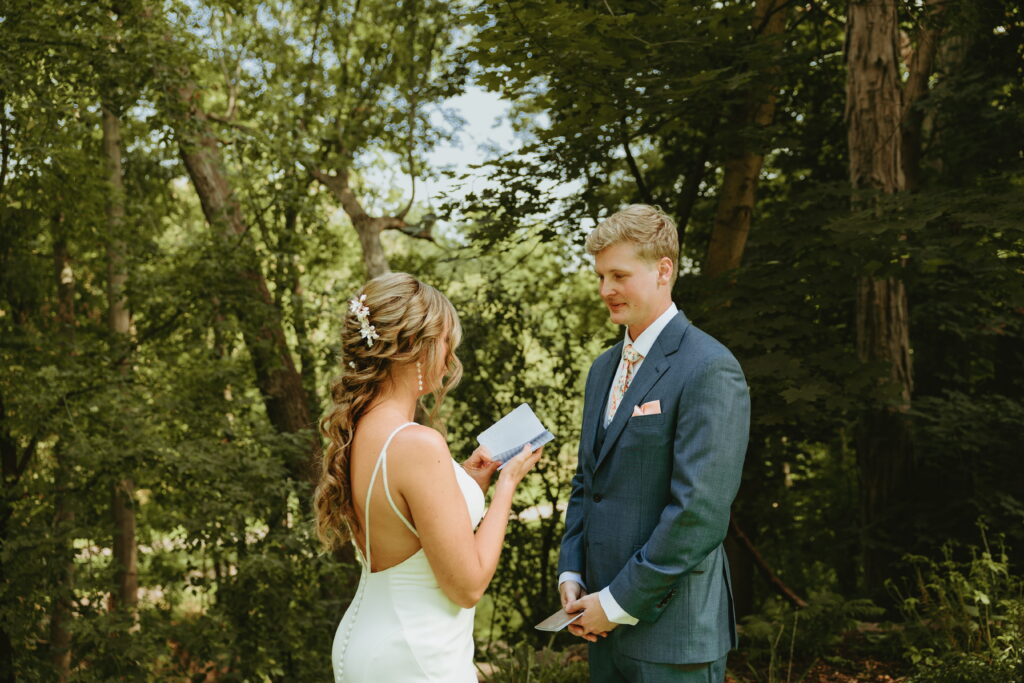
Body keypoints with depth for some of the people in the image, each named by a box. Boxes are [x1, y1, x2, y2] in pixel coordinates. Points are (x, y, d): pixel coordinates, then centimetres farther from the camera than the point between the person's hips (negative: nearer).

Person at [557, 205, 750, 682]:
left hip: (670, 628, -7)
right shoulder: (604, 368, 12)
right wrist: (571, 575, 6)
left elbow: (699, 510, -20)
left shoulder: (709, 369, -15)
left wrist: (620, 601, -15)